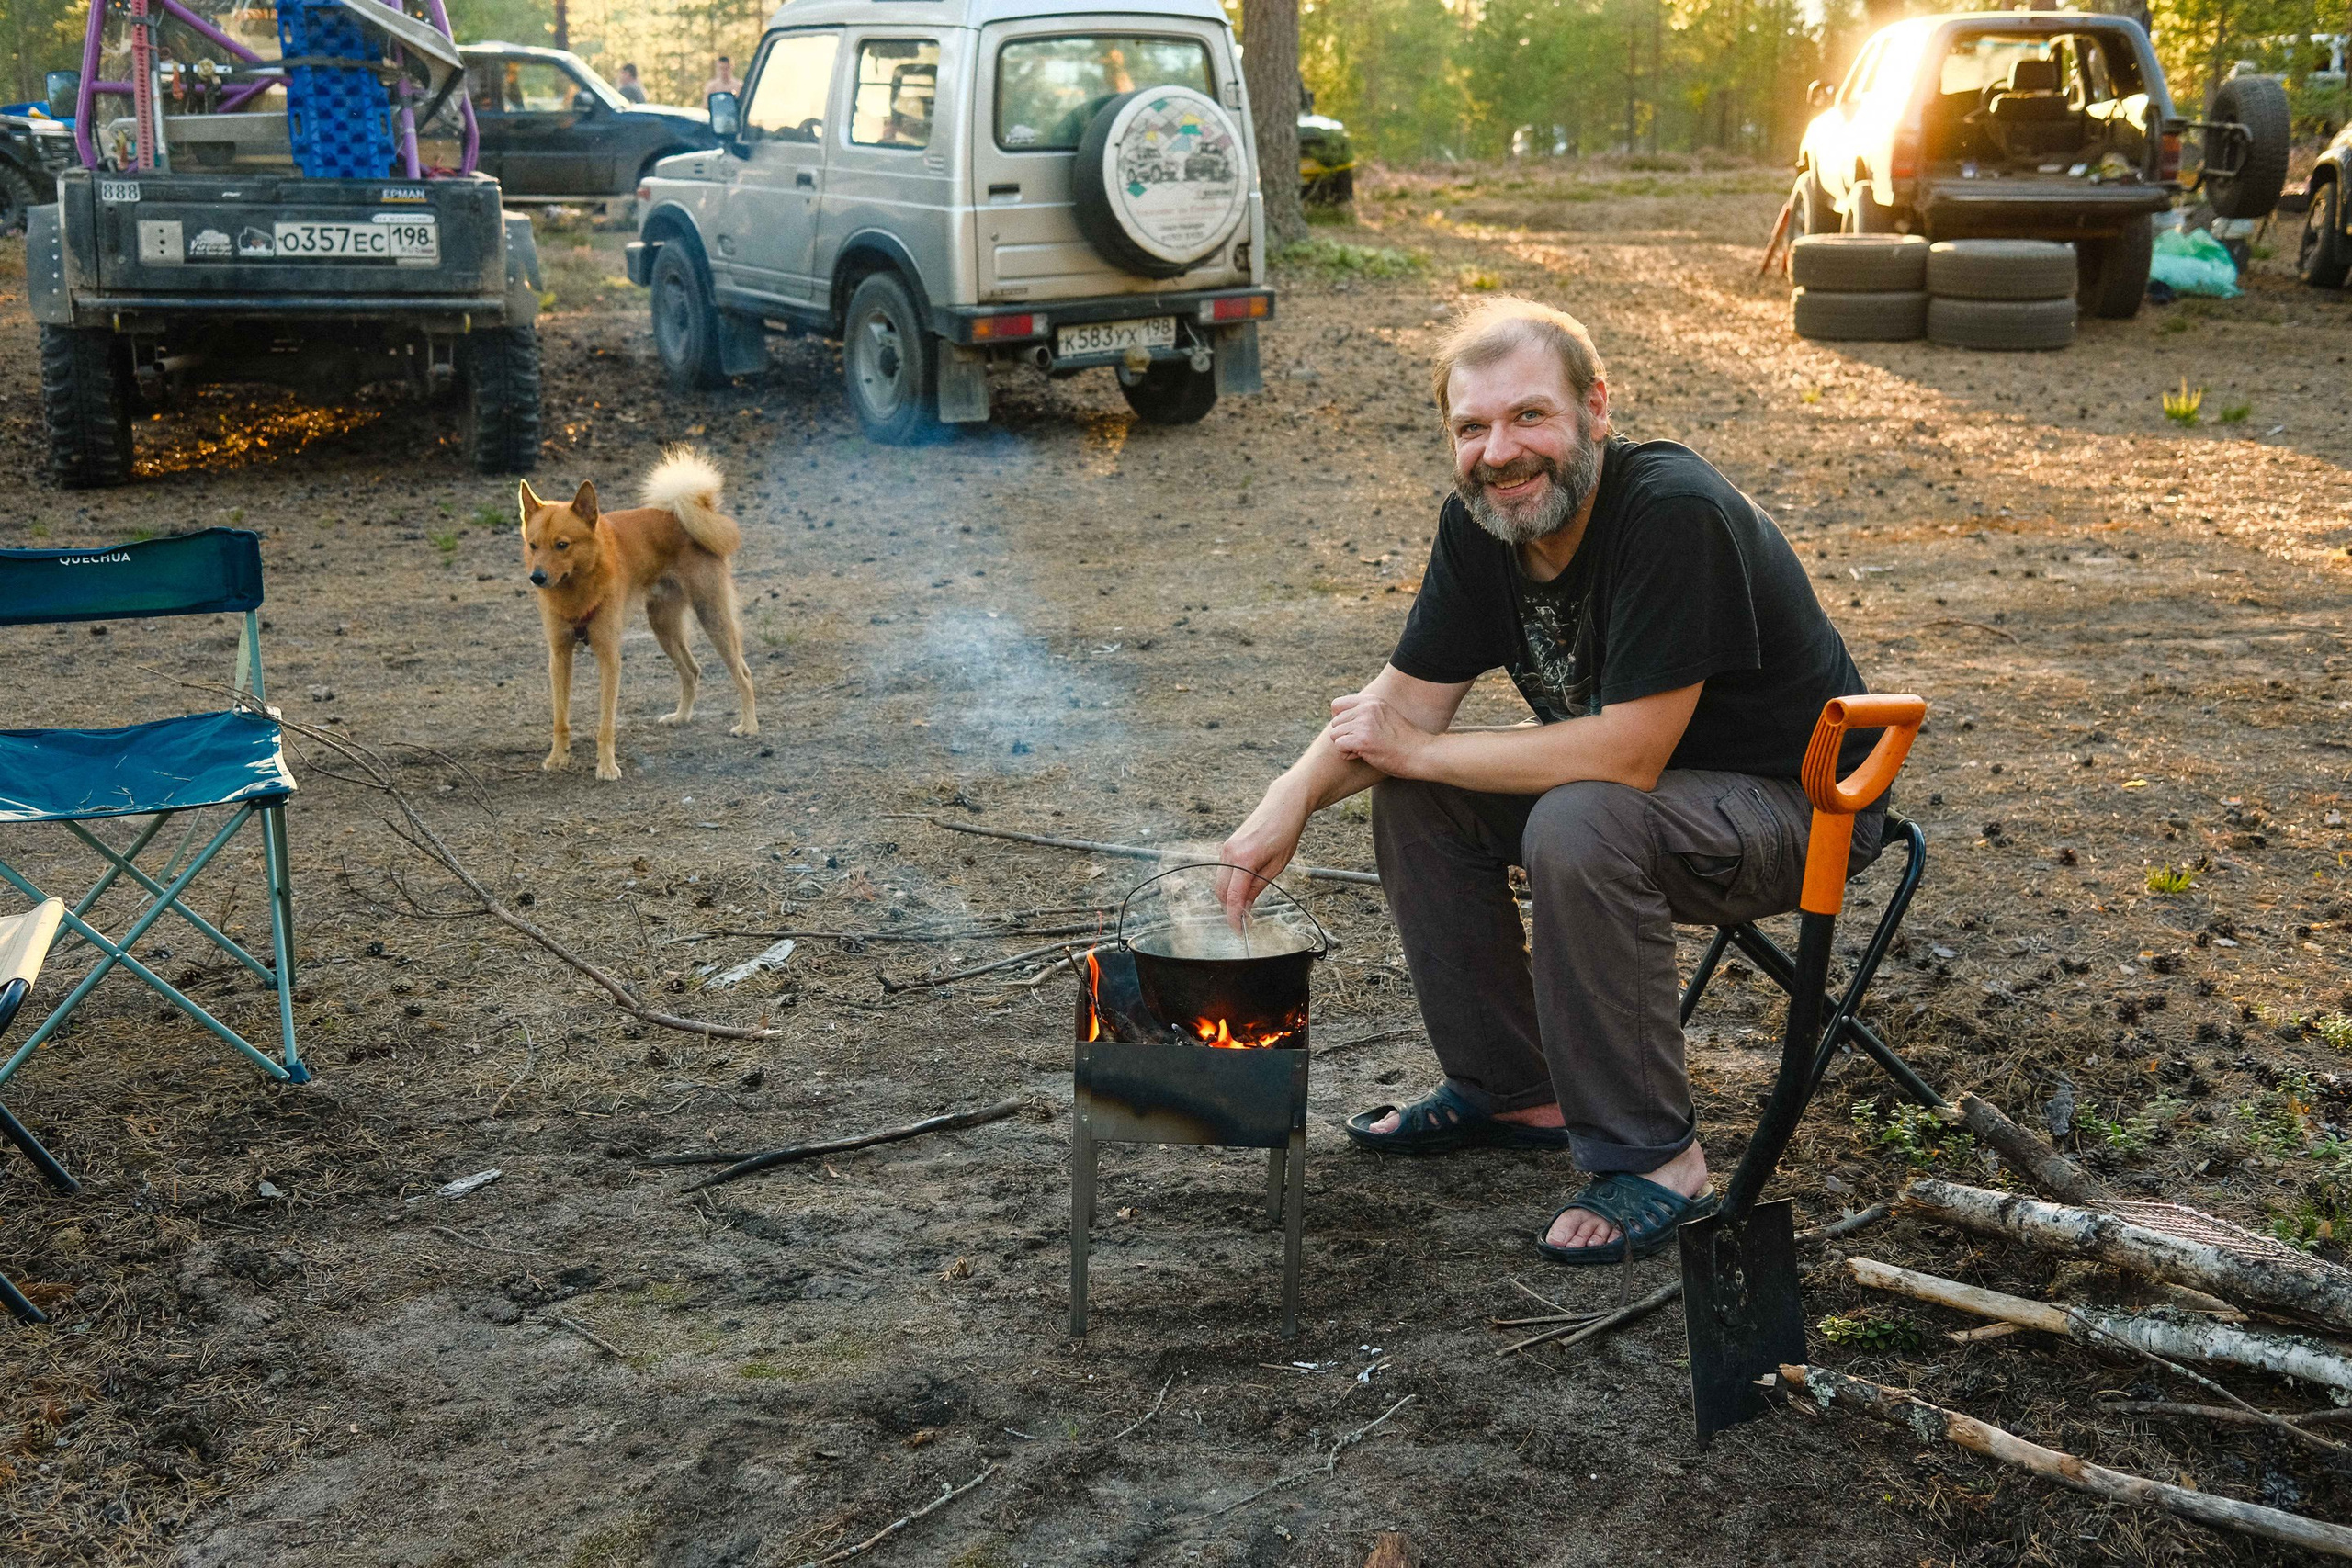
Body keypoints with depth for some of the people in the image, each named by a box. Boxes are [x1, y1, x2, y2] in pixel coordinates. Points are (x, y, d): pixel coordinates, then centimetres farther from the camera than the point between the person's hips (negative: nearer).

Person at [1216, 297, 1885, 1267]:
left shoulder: (1676, 513, -30)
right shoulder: (1480, 522, -6)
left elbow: (1627, 754, -33)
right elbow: (1403, 702, 0)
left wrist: (1418, 751, -22)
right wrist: (1293, 796, -19)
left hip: (1799, 806, -8)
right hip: (1642, 779, 8)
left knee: (1578, 827, -33)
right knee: (1412, 798, -3)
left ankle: (1655, 1158, -17)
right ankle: (1511, 1088, 11)